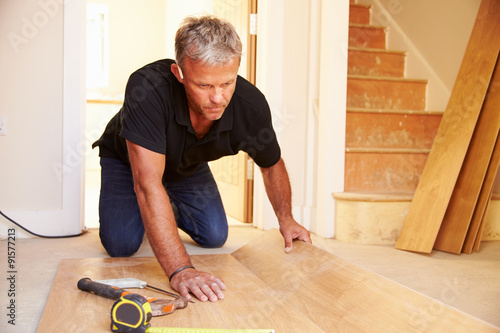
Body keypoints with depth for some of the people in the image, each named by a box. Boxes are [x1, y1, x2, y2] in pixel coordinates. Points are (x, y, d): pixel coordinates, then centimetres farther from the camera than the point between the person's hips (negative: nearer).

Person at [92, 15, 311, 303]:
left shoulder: (251, 106, -30)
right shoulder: (147, 88, -44)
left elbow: (271, 164, -7)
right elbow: (147, 182, -49)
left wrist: (286, 220, -8)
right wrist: (180, 270, -55)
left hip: (189, 166, 3)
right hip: (127, 160, -3)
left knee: (215, 237, -6)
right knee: (121, 245, -18)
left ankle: (173, 208, 26)